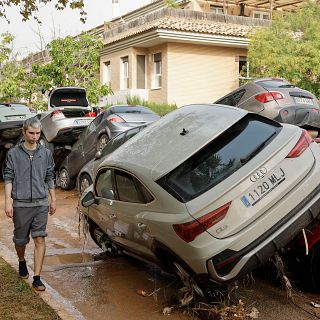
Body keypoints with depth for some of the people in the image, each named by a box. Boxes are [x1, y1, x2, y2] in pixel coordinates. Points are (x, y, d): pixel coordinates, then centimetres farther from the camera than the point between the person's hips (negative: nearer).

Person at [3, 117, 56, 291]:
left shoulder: (46, 153, 7)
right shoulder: (13, 153, 1)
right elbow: (8, 178, -1)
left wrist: (53, 200, 12)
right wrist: (8, 202, -8)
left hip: (41, 204, 1)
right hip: (20, 204, -1)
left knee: (40, 239, -5)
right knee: (20, 239, 12)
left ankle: (37, 278, 0)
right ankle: (22, 263, 43)